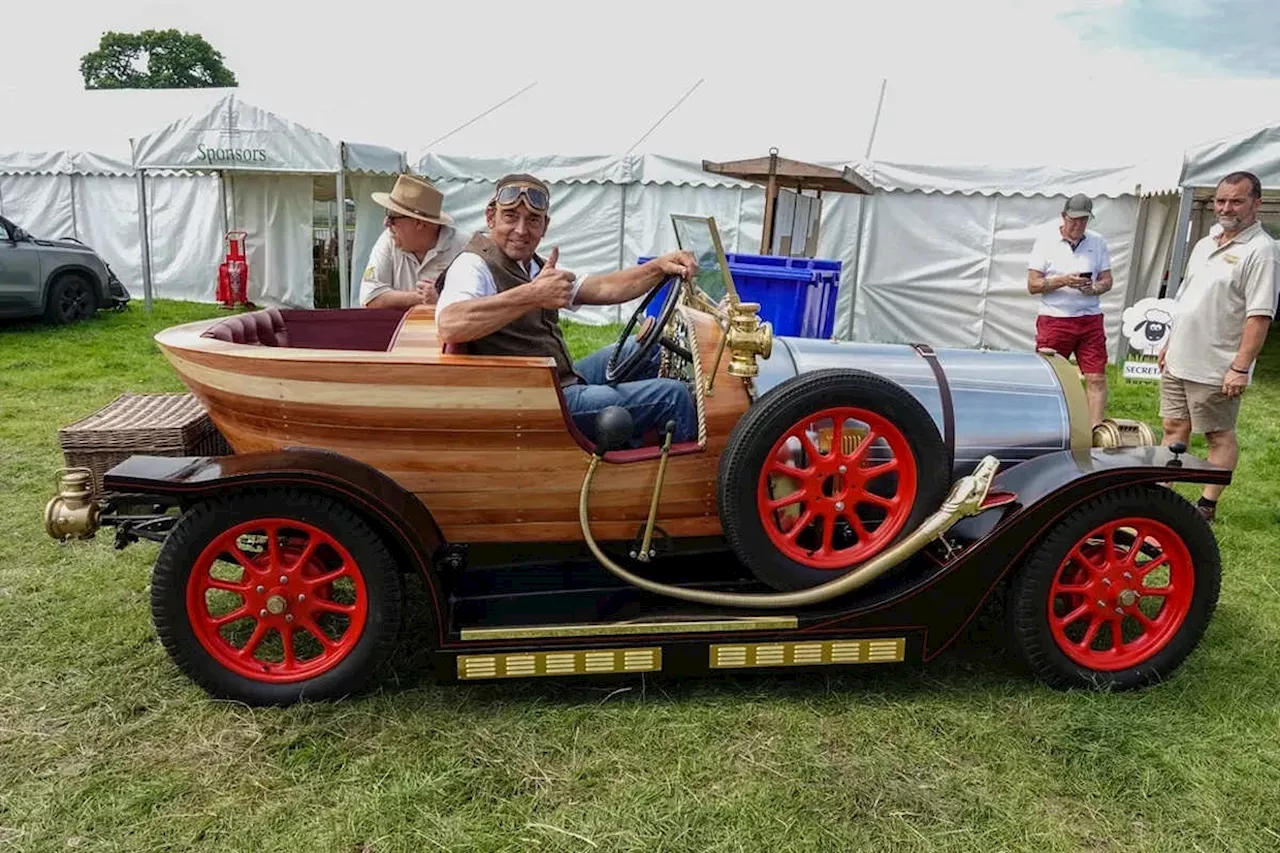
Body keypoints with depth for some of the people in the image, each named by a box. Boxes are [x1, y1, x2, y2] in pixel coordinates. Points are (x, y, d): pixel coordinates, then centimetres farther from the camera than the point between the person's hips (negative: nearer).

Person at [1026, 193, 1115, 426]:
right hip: (1054, 320, -3)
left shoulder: (1097, 242, 10)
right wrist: (1064, 280, -17)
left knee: (1096, 378, -2)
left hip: (1090, 319, 3)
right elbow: (1033, 285, -3)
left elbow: (1107, 280, 12)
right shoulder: (1045, 242, 1)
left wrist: (1094, 288, -11)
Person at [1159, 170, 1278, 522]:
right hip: (1179, 361, 7)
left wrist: (1241, 367, -23)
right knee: (1174, 427, 13)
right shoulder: (1204, 244, 12)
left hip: (1216, 369, -7)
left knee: (1220, 436, 5)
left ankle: (1207, 506, 14)